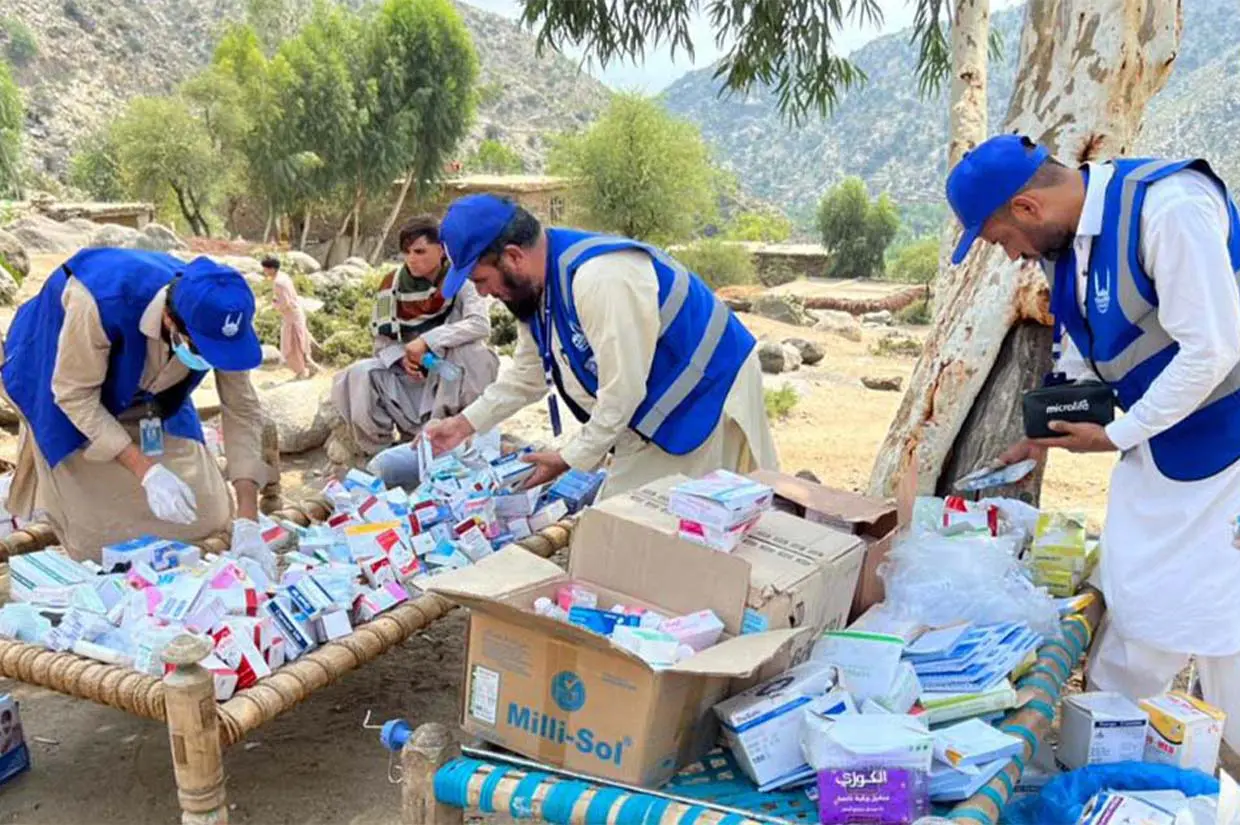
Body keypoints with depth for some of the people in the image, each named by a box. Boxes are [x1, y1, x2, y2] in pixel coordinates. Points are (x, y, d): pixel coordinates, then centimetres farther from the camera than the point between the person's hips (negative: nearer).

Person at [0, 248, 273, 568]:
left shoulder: (217, 321, -29)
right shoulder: (102, 302, -42)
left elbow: (242, 410, -23)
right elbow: (75, 394, -31)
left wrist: (248, 521, -29)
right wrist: (146, 471, -41)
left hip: (145, 392, 4)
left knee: (203, 515, -1)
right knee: (99, 529, -6)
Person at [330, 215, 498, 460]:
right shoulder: (393, 282, -2)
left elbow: (481, 324, -29)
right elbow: (382, 339, 1)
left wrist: (427, 341, -33)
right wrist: (402, 357, -21)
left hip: (452, 377, -2)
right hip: (409, 373, 3)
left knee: (467, 348, -34)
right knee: (357, 376, -22)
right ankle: (379, 449, -6)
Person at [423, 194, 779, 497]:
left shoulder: (599, 279, -30)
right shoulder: (535, 283, 1)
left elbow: (623, 391, -27)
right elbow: (528, 375, 15)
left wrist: (571, 459, -16)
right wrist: (466, 423, 11)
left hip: (706, 396, -9)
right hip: (651, 410, 9)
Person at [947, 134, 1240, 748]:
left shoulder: (1171, 208, -26)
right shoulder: (1067, 238, 0)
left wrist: (1116, 435, -18)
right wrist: (1048, 431, 8)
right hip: (1151, 442, 8)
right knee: (1131, 609, 15)